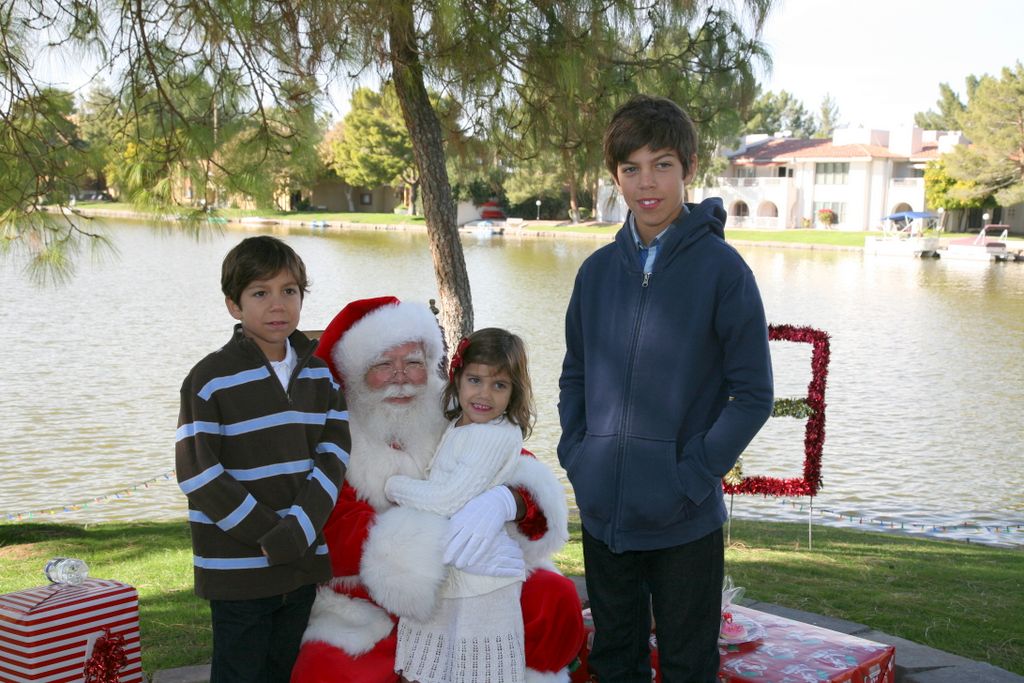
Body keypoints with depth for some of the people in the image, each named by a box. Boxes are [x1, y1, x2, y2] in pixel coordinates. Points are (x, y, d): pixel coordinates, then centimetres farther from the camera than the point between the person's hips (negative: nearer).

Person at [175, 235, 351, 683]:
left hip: (304, 562, 5)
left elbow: (333, 456, 0)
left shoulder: (320, 373, 5)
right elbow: (198, 474, -14)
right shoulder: (211, 379, -10)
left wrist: (297, 532, -15)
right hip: (239, 569, -5)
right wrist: (269, 535, -15)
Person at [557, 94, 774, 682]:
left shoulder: (722, 268, -9)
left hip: (685, 520, -4)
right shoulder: (598, 270, 6)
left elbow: (753, 395, -9)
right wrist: (576, 453, 3)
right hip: (602, 511, 4)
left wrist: (694, 475, -14)